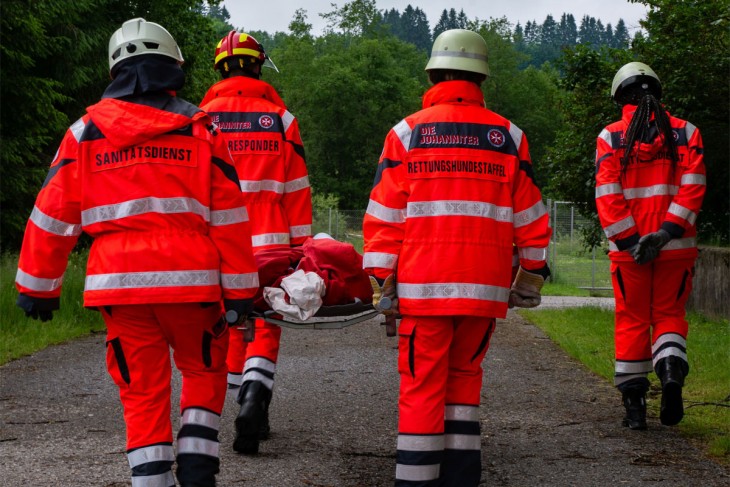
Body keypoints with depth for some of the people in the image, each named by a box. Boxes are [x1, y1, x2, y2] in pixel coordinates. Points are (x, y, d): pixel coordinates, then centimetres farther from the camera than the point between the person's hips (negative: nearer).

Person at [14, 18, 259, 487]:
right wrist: (241, 289, 5)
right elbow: (228, 217, 2)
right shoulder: (201, 130, 5)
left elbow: (52, 216, 7)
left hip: (118, 283, 1)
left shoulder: (85, 131, 8)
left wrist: (37, 287, 14)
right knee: (204, 372, 19)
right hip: (189, 280, -1)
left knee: (143, 393, 8)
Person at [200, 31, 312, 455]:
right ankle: (254, 400, -20)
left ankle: (254, 415, 19)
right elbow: (297, 187, 2)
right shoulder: (280, 118, 2)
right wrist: (301, 243, 7)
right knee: (265, 328, 2)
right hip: (268, 242, -1)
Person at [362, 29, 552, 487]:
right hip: (485, 288, 2)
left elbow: (384, 217, -2)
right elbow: (530, 218, 8)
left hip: (423, 285, -2)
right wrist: (531, 277, 17)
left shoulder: (407, 133, 1)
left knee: (422, 385, 2)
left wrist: (382, 283, 1)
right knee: (464, 375, 16)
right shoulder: (508, 136, 6)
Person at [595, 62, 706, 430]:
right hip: (676, 246, 1)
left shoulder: (611, 136, 1)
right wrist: (667, 232, -12)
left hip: (628, 247, -1)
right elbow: (693, 187, -7)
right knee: (669, 314, 13)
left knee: (632, 321, 8)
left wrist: (630, 242, -10)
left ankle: (634, 404, 8)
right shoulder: (685, 133, 5)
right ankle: (671, 370, -14)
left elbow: (607, 195, -8)